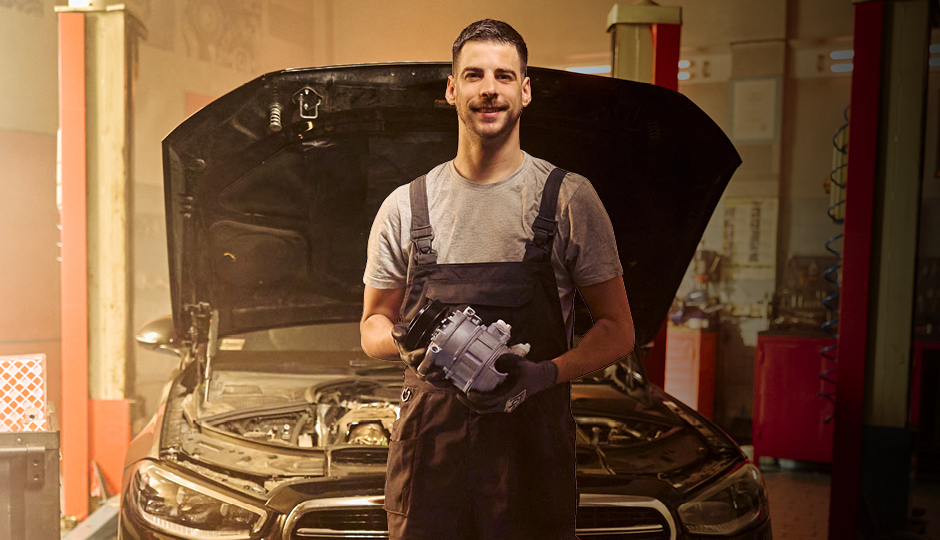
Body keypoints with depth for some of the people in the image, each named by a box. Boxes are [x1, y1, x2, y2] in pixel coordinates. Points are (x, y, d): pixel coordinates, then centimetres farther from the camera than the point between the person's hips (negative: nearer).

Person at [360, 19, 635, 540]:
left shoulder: (569, 198, 1)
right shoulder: (405, 207, 7)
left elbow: (618, 329, 1)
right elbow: (373, 323, 14)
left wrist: (545, 374, -16)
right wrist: (405, 341, -9)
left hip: (533, 442, -1)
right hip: (428, 440, 2)